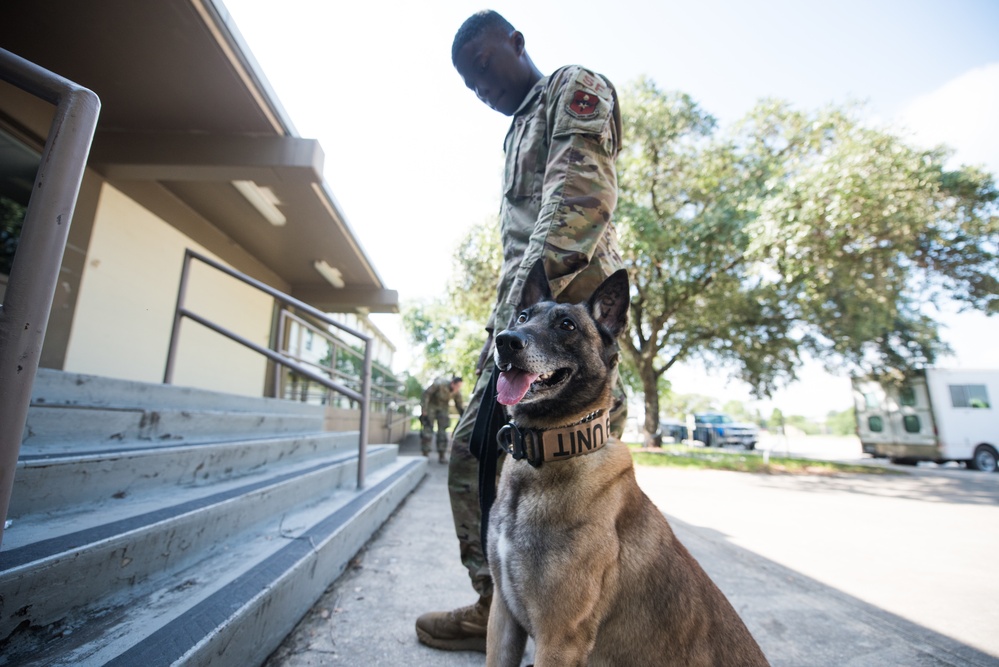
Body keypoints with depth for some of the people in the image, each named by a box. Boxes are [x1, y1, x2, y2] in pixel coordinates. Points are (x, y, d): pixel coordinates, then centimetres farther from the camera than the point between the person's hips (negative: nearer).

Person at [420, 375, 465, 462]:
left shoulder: (457, 393, -18)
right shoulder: (439, 384, -31)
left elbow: (460, 407, -5)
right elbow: (426, 394, -23)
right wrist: (424, 411, -22)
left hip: (443, 408, 3)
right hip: (431, 405, -3)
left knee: (442, 431, -3)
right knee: (428, 430, -8)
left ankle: (441, 455, 5)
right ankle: (425, 454, 3)